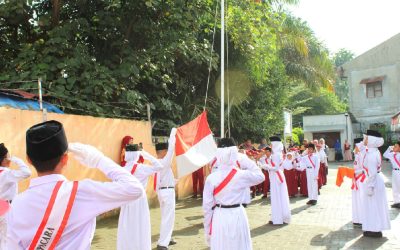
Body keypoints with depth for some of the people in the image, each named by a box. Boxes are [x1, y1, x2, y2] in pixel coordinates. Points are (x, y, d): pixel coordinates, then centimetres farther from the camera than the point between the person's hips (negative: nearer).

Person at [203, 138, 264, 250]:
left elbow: (207, 206, -5)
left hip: (219, 217, 1)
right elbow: (260, 176, 10)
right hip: (237, 216, 0)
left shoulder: (211, 178, -11)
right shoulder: (242, 175, -12)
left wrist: (208, 231, 6)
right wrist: (248, 162, 9)